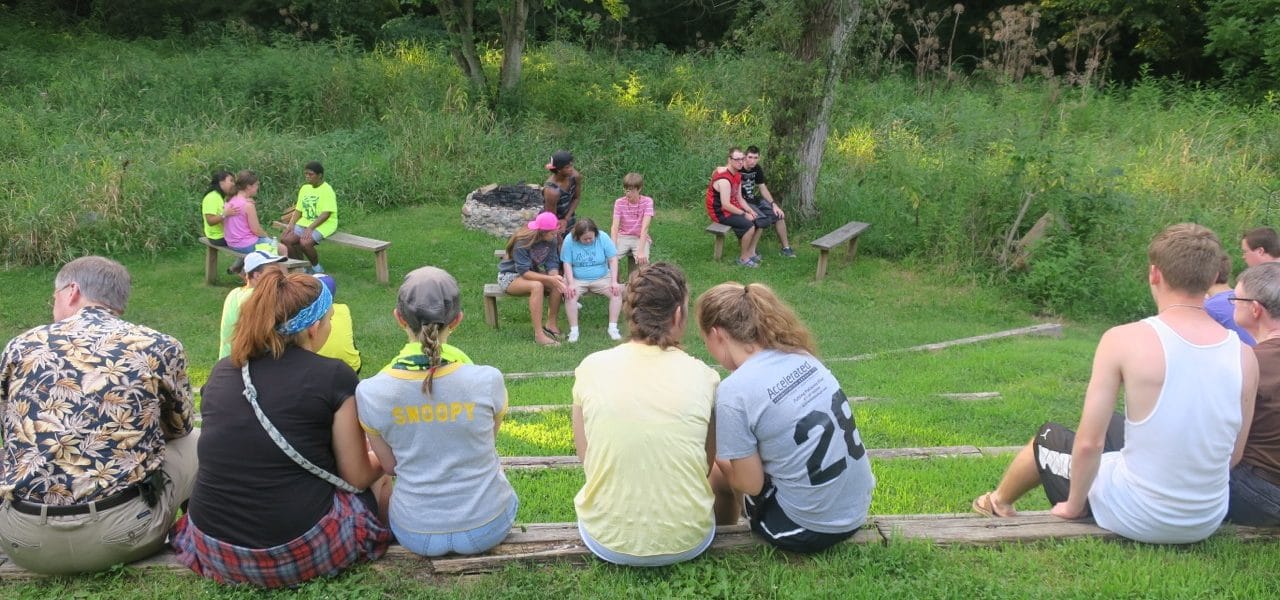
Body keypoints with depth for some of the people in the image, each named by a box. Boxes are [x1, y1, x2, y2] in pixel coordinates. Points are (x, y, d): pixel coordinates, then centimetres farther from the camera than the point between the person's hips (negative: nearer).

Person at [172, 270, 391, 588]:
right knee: (379, 482, 22)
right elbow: (356, 477, -2)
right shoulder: (334, 377, -12)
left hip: (214, 549, 5)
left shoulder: (221, 372, 5)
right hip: (296, 553, -5)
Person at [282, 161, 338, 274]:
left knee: (305, 242, -32)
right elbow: (298, 210, 14)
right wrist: (291, 223, -4)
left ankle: (317, 268, -5)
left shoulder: (327, 190, -11)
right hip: (305, 222, 7)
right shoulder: (304, 188, 12)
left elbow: (326, 214, -19)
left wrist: (310, 228, -25)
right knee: (285, 239, -14)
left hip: (323, 224, -7)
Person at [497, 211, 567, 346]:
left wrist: (555, 276, -33)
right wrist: (550, 278, -37)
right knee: (537, 286, -36)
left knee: (559, 283, -22)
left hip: (532, 272, 6)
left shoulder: (551, 241, -9)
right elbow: (524, 272, -30)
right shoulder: (522, 242, -28)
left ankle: (551, 325, -11)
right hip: (510, 276, -6)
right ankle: (539, 334, -36)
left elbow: (552, 264, -10)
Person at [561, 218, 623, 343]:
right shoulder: (569, 240, -13)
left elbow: (613, 260, -7)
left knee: (617, 292, -23)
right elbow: (567, 264, -10)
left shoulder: (603, 238, -10)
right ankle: (573, 330, -24)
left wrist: (614, 281, -17)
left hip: (602, 278, 1)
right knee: (570, 294, -32)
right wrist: (571, 284, -23)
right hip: (577, 279, -1)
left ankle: (612, 327, -15)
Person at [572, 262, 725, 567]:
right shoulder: (703, 376, -10)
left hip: (608, 541, 1)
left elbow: (587, 459, 1)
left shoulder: (591, 367, -8)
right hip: (687, 542, -1)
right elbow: (708, 464, 2)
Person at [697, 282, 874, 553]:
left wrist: (717, 457, 7)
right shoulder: (800, 354, 1)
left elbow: (750, 484, -12)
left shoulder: (734, 391, -19)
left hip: (810, 529, -7)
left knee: (711, 472, 16)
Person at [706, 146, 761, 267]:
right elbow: (725, 205, -28)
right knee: (749, 225, -24)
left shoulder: (737, 175, 6)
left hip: (732, 208, 10)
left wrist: (750, 210, -5)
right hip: (720, 212, -10)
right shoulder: (724, 180, -26)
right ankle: (743, 258, -9)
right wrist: (744, 214, -21)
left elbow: (739, 198, 11)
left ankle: (751, 252, 13)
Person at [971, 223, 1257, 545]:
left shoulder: (1124, 340, -20)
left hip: (1135, 518, -4)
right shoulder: (1244, 355, -8)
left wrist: (1073, 505, 0)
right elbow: (1234, 455, 3)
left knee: (1047, 439, 25)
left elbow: (1088, 443, -17)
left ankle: (999, 503, 53)